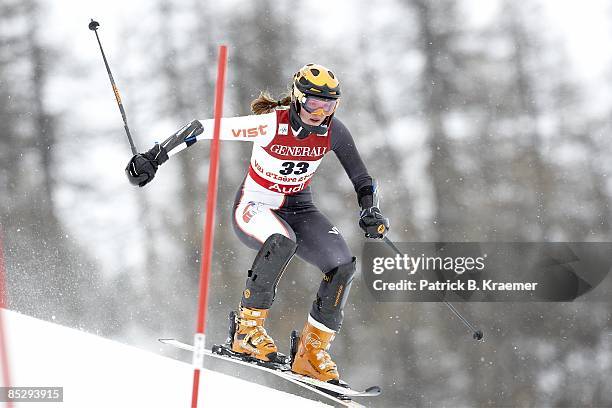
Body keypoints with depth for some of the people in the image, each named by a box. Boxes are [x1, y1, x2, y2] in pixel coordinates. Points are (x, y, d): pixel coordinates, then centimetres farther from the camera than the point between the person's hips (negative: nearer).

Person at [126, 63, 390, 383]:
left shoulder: (333, 131, -10)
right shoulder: (271, 124, -24)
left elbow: (363, 181, 0)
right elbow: (202, 128, -22)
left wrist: (370, 213, -20)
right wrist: (154, 158, -23)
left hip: (298, 208, 5)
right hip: (254, 206, -5)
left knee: (343, 264, -19)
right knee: (282, 242, -40)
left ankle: (312, 351, -8)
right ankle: (248, 328, -25)